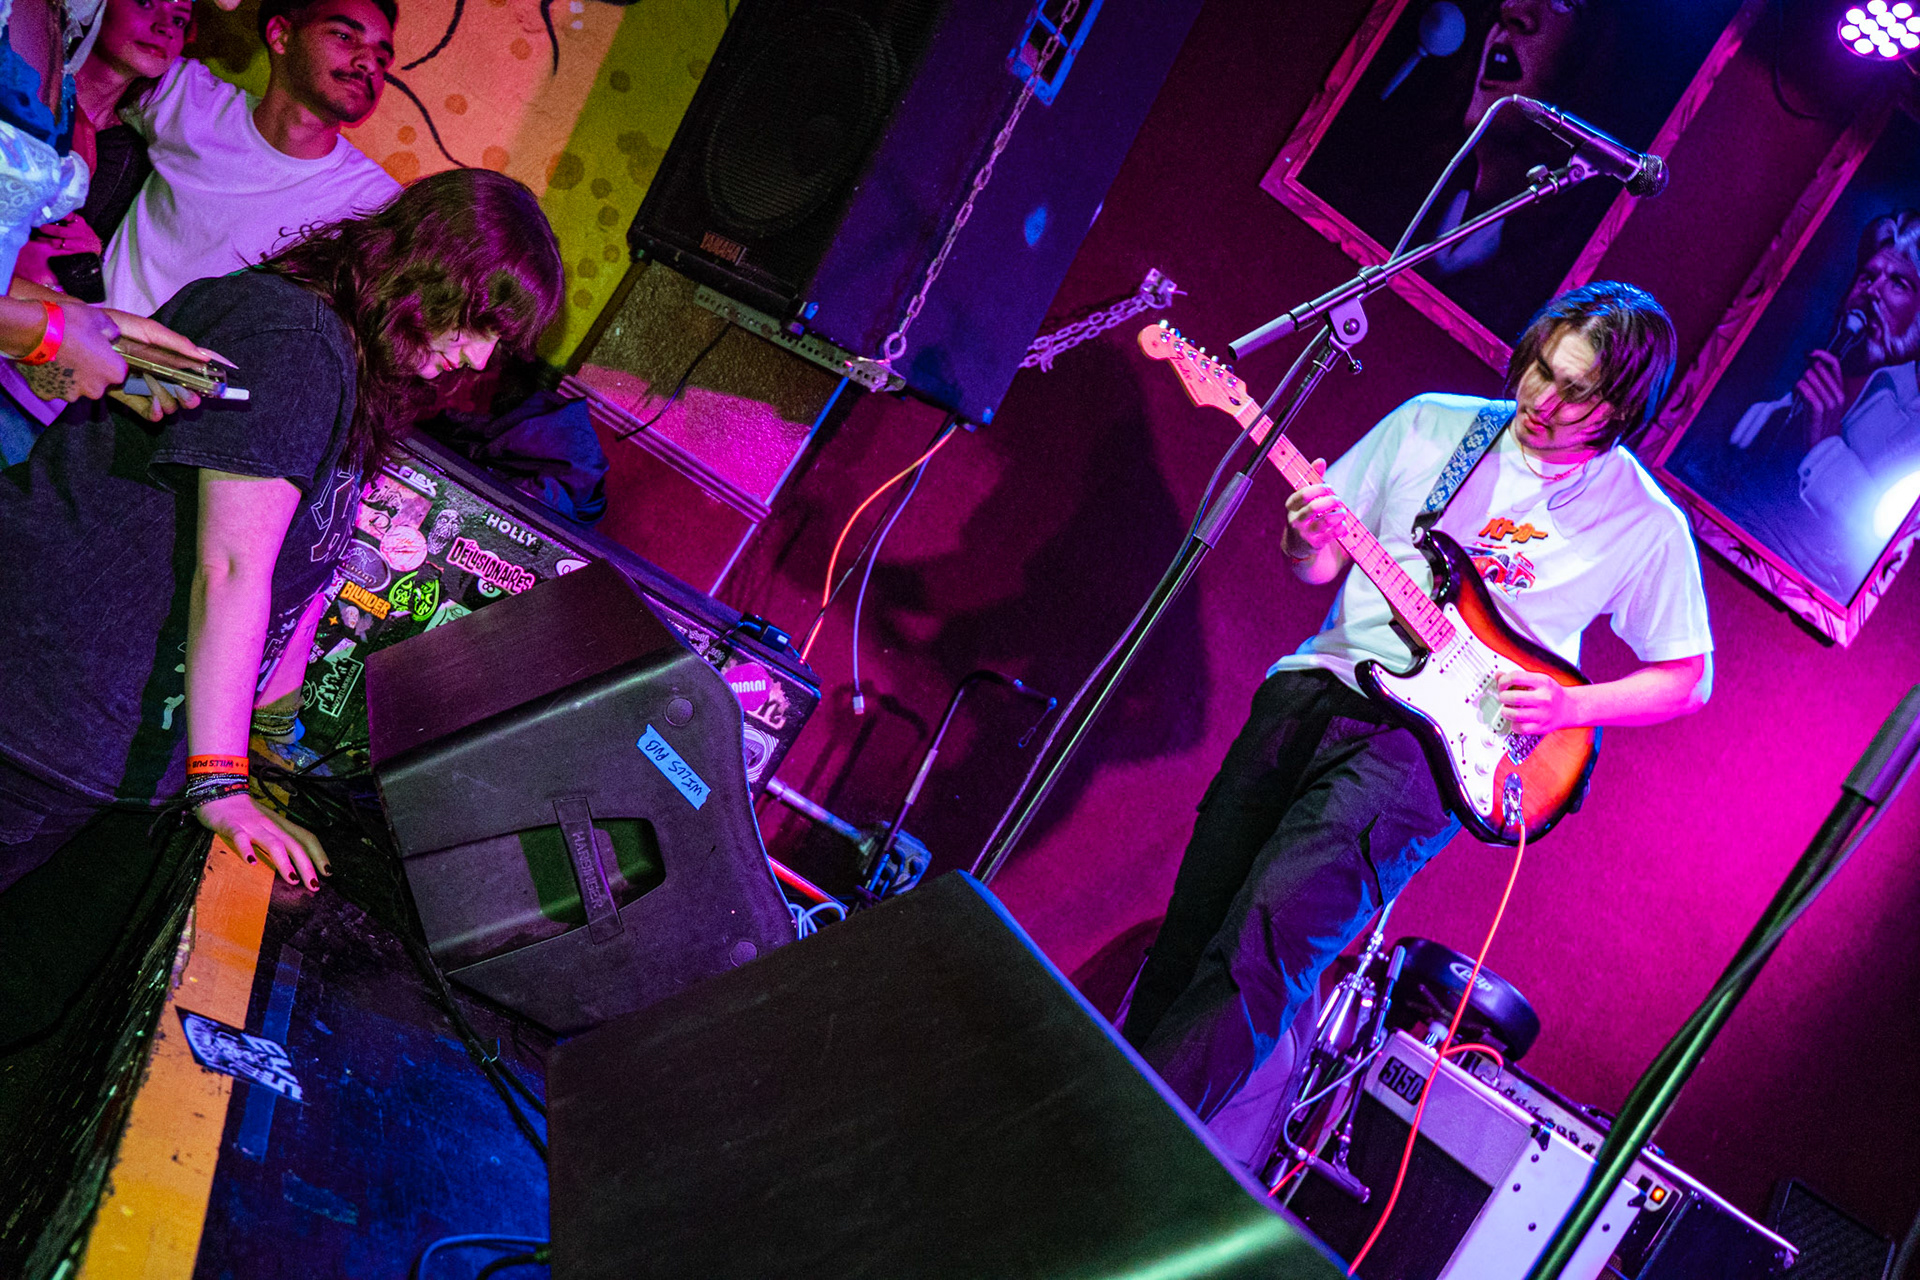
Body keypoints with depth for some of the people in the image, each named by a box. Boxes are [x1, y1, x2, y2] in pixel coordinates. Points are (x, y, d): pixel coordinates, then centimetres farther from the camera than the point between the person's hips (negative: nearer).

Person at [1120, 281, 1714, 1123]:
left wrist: (1570, 706, -6)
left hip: (1437, 731, -4)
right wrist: (1310, 540, -9)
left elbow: (1687, 677, 11)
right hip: (1325, 680, 4)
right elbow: (1317, 568, 15)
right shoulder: (1431, 424, 10)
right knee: (1198, 915, -9)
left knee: (1282, 912, -23)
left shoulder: (1646, 525, 2)